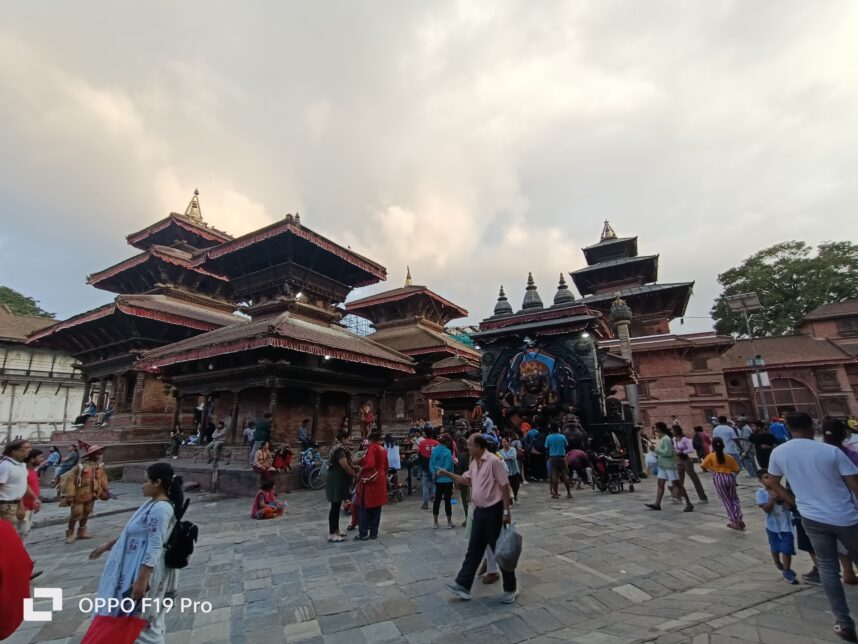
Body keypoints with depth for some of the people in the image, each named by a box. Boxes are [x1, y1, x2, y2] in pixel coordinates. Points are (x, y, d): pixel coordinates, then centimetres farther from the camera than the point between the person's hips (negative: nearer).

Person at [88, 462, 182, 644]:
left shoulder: (160, 509, -27)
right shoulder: (153, 503, 5)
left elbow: (154, 549, -28)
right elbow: (131, 532, 18)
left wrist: (141, 581, -27)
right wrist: (107, 546, 23)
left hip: (145, 570, -9)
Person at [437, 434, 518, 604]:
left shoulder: (494, 461, -19)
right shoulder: (474, 463, 6)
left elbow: (505, 486, -17)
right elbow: (466, 480, 20)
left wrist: (506, 511, -17)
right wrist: (447, 474, 11)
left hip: (493, 510, -8)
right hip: (479, 510, 8)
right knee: (474, 550, 14)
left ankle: (511, 588, 24)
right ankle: (463, 585, 23)